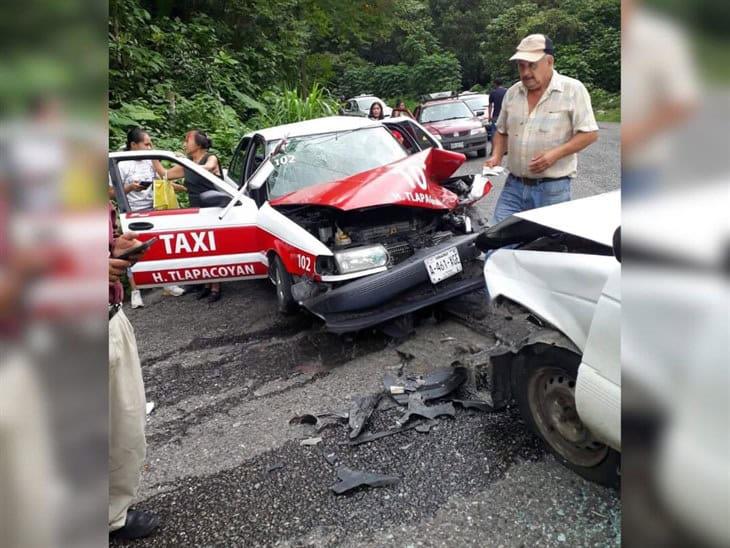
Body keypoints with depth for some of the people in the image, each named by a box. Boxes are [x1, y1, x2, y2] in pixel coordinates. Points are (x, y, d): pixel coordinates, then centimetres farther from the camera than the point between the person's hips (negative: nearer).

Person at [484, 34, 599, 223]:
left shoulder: (573, 89, -3)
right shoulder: (512, 93, 11)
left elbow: (590, 133, -6)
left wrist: (555, 154, -18)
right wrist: (496, 156, 2)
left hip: (553, 189, -4)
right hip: (513, 187, 4)